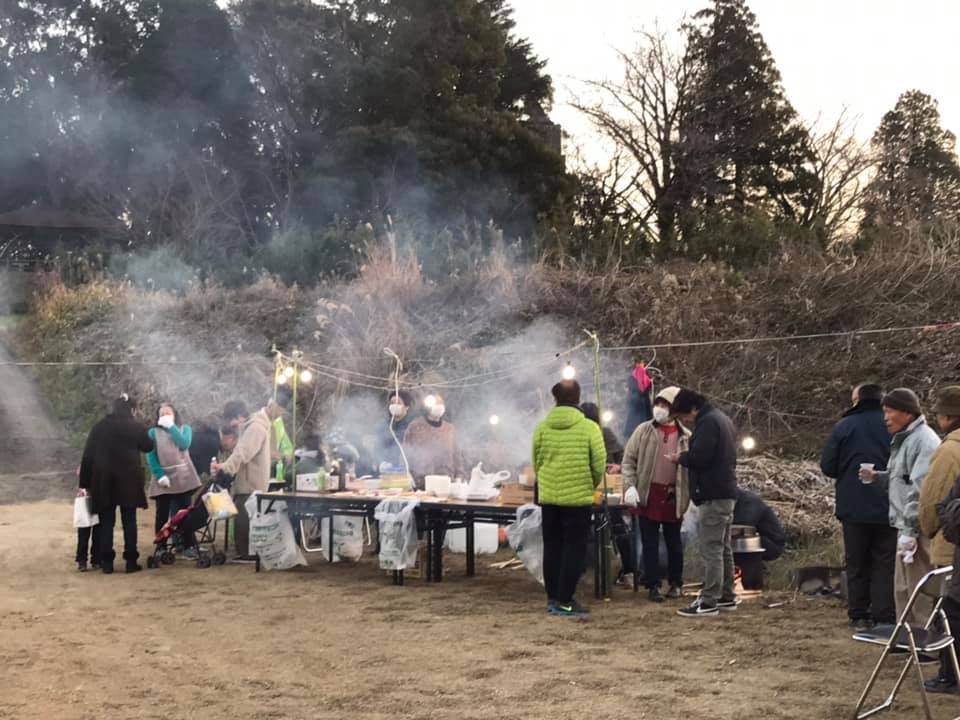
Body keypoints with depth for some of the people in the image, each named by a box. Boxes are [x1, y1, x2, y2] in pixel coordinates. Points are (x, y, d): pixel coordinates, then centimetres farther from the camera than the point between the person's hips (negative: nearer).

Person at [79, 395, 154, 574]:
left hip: (103, 480, 2)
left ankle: (106, 562, 4)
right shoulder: (135, 427, -2)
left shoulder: (99, 427, 4)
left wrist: (85, 483, 5)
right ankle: (131, 561, 2)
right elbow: (148, 446, 13)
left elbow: (88, 455, 2)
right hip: (129, 479, -1)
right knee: (129, 520, 4)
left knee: (106, 521, 6)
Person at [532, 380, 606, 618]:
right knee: (574, 549, 4)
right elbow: (599, 465, -7)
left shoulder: (542, 428, -2)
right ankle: (565, 601, 2)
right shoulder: (589, 428, -10)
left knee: (552, 547, 15)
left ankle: (552, 598, 21)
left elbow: (536, 463, 4)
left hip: (548, 497, 4)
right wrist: (591, 486, 13)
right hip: (578, 498, -4)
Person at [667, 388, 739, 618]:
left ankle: (709, 602, -10)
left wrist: (680, 458, -4)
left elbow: (699, 457, -22)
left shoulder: (707, 422, -14)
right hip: (726, 491, 11)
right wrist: (686, 457, 15)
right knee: (723, 548, 15)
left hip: (713, 495, -11)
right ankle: (726, 597, 20)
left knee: (711, 548, -10)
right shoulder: (722, 419, 19)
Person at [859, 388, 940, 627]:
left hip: (918, 529, -11)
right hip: (907, 526, 11)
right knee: (903, 590, 18)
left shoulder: (923, 441, -17)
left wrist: (910, 531, -25)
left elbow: (921, 491, -24)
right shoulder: (904, 439, 16)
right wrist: (877, 477, 6)